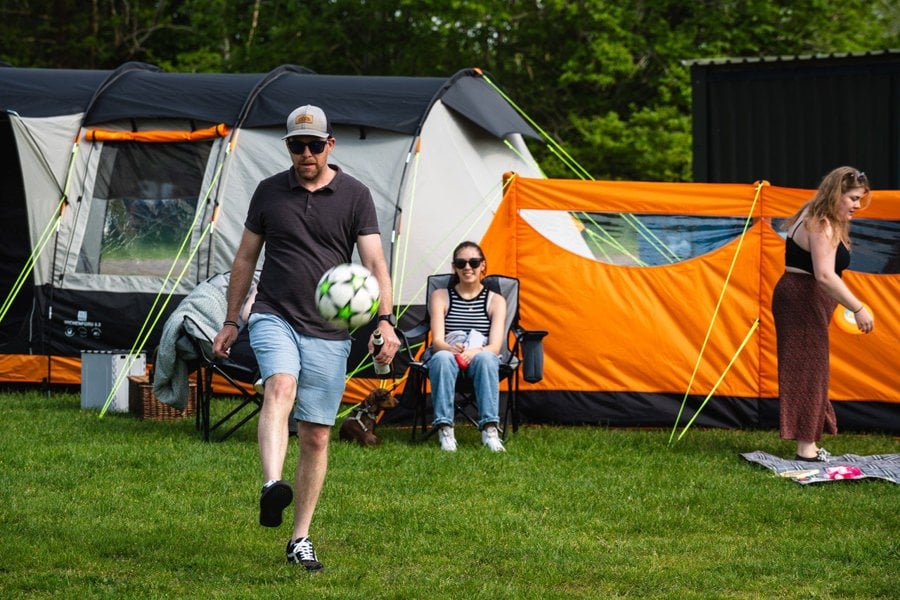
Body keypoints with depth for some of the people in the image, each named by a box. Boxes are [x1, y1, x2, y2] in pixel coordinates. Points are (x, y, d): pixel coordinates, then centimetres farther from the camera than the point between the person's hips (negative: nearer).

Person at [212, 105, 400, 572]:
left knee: (316, 436, 3)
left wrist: (385, 320, -19)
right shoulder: (269, 192, 6)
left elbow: (374, 262, -5)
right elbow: (245, 258, 15)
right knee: (280, 387, -31)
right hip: (275, 318, 0)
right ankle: (272, 486, -51)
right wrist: (230, 321, 15)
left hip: (328, 333, 0)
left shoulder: (355, 196, 2)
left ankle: (300, 539, 13)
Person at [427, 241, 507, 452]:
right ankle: (445, 430, -40)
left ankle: (489, 430, -43)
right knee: (443, 358, -38)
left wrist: (474, 352, -27)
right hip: (448, 357, 0)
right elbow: (437, 341, -3)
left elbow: (494, 346, -3)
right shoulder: (440, 297, 9)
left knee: (485, 359, -38)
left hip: (480, 360, 0)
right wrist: (451, 349, -29)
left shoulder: (495, 301, 10)